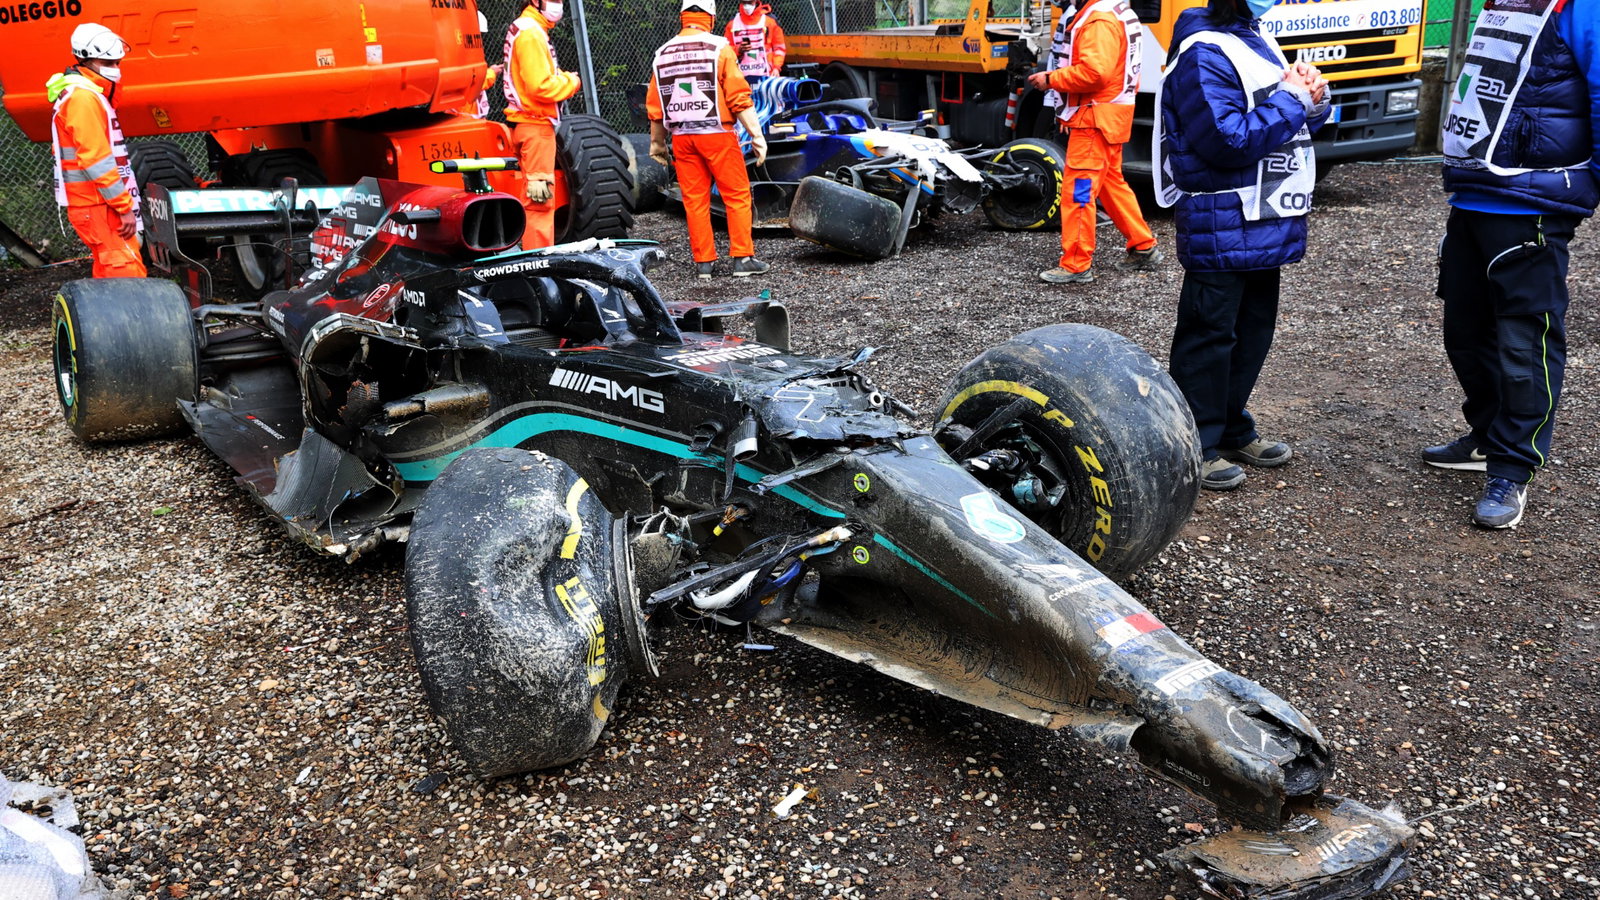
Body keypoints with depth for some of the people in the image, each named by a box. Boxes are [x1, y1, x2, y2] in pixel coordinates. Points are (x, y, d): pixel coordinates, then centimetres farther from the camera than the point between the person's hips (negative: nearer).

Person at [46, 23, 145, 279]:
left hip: (99, 204, 10)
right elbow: (96, 160, -20)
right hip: (96, 207, -10)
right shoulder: (83, 97, -14)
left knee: (109, 274, 13)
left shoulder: (92, 94, 18)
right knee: (128, 276, -16)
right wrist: (125, 207, -19)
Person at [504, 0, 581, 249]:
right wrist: (572, 82, -7)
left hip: (530, 123, 11)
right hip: (535, 125, -11)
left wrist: (565, 78, 3)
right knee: (540, 199, -9)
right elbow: (541, 87, -21)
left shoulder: (530, 30, 19)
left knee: (539, 198, 17)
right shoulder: (531, 33, -14)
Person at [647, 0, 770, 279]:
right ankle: (742, 258, 1)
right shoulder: (718, 47, -4)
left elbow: (654, 107, 12)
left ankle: (703, 261, 11)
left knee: (694, 200, 9)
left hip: (682, 138, 4)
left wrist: (657, 144, 21)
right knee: (737, 195, 3)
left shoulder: (663, 54, 9)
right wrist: (757, 135, -6)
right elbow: (739, 98, -9)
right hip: (716, 134, -4)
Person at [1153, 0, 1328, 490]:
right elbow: (1228, 140, -24)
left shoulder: (1258, 40, 15)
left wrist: (1313, 97, 0)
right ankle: (1196, 447, 7)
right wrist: (1293, 99, -15)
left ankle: (1234, 431, 29)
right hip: (1221, 231, -10)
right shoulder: (1204, 55, -15)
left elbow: (1290, 119, 21)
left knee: (1253, 329, 16)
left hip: (1264, 226, 10)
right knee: (1209, 335, -2)